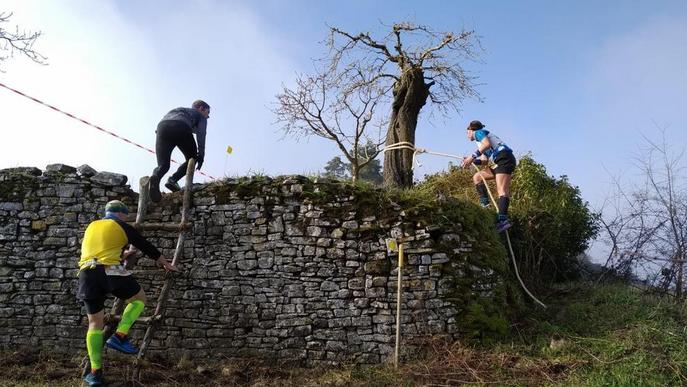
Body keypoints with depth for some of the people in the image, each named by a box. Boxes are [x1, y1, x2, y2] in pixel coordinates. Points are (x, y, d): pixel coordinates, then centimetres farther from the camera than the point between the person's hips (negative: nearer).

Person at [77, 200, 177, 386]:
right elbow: (146, 246, 15)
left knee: (95, 323, 11)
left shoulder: (91, 227, 25)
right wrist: (166, 264, 27)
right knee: (139, 298, 17)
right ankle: (119, 336, -1)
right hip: (110, 272, -5)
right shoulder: (122, 227, 9)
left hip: (87, 274, 6)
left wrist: (123, 254, 52)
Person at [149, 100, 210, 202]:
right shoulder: (200, 116, 28)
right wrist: (201, 155, 2)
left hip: (162, 126, 4)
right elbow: (201, 134, 10)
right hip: (181, 128, -4)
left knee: (163, 165, 4)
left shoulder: (177, 109, 46)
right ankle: (173, 179, -7)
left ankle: (155, 177, -31)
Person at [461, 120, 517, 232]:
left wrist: (472, 156, -17)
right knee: (477, 177, 9)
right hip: (500, 162, 9)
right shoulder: (480, 142, 33)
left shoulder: (478, 132, 8)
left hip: (505, 158, -9)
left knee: (502, 190, -22)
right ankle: (485, 204, -7)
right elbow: (484, 160, 21)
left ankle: (503, 220, -36)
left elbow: (487, 144, -15)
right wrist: (471, 161, 8)